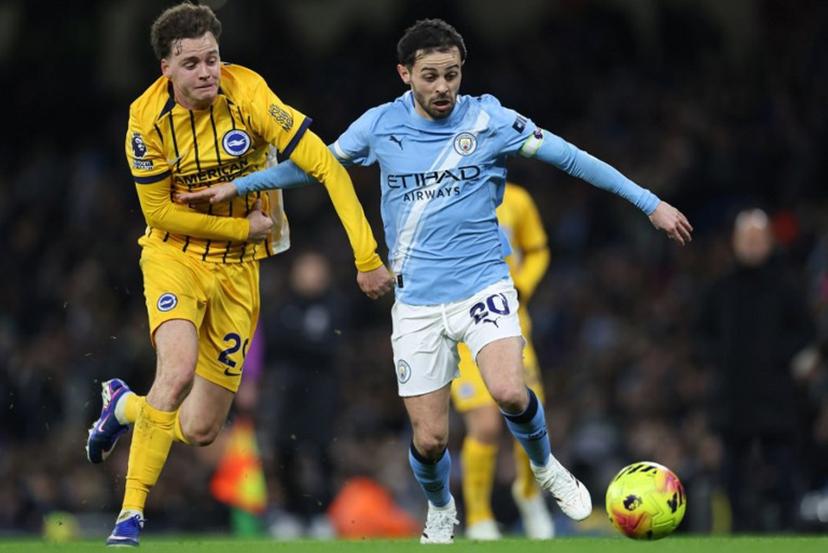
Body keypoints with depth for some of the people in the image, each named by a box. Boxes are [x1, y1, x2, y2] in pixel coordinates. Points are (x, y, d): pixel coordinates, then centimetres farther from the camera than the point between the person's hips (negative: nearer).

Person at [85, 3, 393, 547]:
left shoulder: (249, 96, -19)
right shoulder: (149, 118, -16)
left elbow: (326, 166, -20)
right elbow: (160, 211, -7)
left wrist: (367, 256, -25)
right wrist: (244, 226, -14)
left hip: (238, 269, 1)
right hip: (175, 255, -1)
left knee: (200, 430, 0)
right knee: (178, 369, -30)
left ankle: (124, 406, 35)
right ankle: (131, 514, -20)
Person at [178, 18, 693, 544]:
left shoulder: (489, 120, -5)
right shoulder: (381, 125, 0)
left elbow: (570, 157, -3)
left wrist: (650, 203, -6)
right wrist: (235, 186, 16)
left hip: (482, 285, -2)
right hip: (417, 300, 2)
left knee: (510, 392, -28)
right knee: (429, 440, -2)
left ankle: (545, 467, 6)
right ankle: (440, 510, 32)